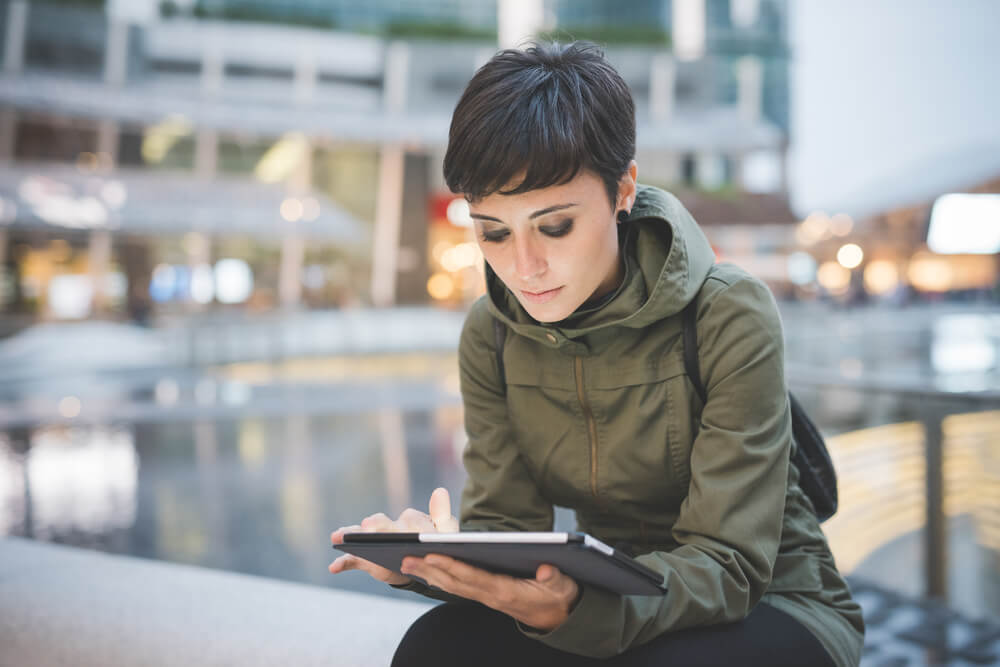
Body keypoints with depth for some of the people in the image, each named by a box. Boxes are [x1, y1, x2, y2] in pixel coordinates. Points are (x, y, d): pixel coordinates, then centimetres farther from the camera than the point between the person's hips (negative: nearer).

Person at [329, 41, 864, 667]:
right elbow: (506, 520, -6)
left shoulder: (731, 316, -20)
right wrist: (433, 551, -31)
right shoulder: (490, 335, -5)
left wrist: (575, 604, -43)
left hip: (770, 604, -3)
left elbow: (726, 560, -23)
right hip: (608, 602, 3)